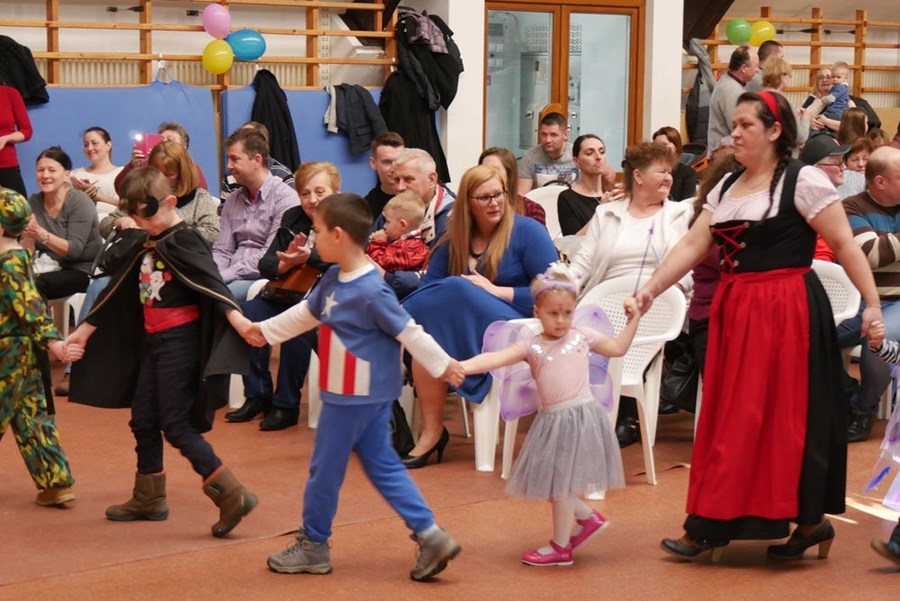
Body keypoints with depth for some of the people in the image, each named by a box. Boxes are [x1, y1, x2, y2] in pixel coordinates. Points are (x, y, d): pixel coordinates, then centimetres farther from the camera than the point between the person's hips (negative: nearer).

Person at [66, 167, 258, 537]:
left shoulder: (183, 241, -12)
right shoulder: (142, 245, 12)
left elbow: (212, 283, -24)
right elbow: (116, 292, 20)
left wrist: (239, 321, -38)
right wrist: (84, 331, 26)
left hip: (179, 341, -9)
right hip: (152, 341, 9)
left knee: (176, 424, -12)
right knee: (143, 421, 13)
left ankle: (232, 495, -13)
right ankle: (148, 499, 27)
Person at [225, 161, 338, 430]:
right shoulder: (293, 218, 12)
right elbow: (265, 265, 6)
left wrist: (308, 256, -35)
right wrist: (287, 262, -16)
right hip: (286, 294, 6)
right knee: (248, 314, -19)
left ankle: (286, 405, -17)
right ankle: (257, 395, -5)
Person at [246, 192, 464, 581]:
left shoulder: (370, 291, -22)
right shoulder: (334, 278, 6)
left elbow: (408, 332, -17)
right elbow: (306, 313, 22)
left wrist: (442, 365, -10)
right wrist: (265, 330, 30)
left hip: (355, 396, -9)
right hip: (368, 393, 9)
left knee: (325, 468, 4)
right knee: (383, 465, 11)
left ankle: (313, 546, 19)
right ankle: (430, 536, 10)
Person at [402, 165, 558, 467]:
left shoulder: (527, 231, 0)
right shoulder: (454, 241, 14)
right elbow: (428, 286, 7)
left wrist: (496, 291, -14)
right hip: (461, 325, 5)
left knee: (456, 291, -30)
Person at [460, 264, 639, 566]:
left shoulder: (583, 336, 6)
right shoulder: (531, 346, 4)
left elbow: (618, 348, 22)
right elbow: (496, 358, -11)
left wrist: (633, 318, 15)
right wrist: (464, 366, -26)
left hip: (580, 415, -3)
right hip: (551, 419, 3)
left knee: (560, 483, 0)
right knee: (551, 483, 8)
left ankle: (561, 547, 12)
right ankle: (588, 517, 31)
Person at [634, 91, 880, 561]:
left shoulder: (802, 181, -7)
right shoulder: (727, 187, 13)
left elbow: (844, 245, -8)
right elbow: (692, 245, 8)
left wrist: (872, 303, -14)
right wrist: (652, 288, -3)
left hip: (786, 313, -7)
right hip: (734, 311, 7)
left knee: (783, 415, -4)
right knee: (729, 418, 8)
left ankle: (809, 520, 8)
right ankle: (711, 528, 15)